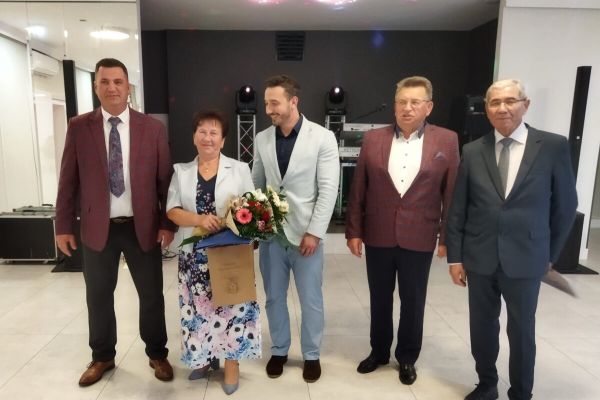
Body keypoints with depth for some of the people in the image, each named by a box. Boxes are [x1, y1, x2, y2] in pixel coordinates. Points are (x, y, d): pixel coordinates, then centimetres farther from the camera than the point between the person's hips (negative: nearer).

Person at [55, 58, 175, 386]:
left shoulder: (152, 128, -1)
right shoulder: (78, 127, 1)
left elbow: (165, 179, -1)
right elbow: (68, 180, 3)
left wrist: (168, 223, -5)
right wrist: (64, 225, 1)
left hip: (142, 226, -1)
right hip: (98, 227, 1)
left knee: (151, 295, 11)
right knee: (98, 297, 15)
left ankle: (157, 354, 32)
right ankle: (102, 357, 37)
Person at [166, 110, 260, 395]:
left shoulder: (239, 169, 2)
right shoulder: (181, 172, 8)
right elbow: (172, 211, 0)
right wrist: (199, 219, -18)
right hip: (194, 254, 2)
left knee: (232, 305, 2)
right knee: (199, 307, 12)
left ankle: (231, 363, 21)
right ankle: (204, 357, 34)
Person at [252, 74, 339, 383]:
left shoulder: (322, 137, -7)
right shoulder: (262, 139, 5)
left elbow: (328, 189, -9)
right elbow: (256, 184, 10)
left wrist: (314, 232, -13)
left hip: (305, 234, -3)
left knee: (310, 299, 10)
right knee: (274, 296, 15)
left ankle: (311, 355, 32)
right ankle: (279, 350, 36)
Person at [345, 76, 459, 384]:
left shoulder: (446, 141, -2)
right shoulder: (373, 139, 0)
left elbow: (452, 194, -1)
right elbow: (358, 191, 1)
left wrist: (447, 237, -2)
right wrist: (354, 231, 0)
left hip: (419, 239, -1)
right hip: (377, 237, 1)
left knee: (413, 302, 14)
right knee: (380, 299, 17)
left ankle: (407, 357, 36)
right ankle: (379, 351, 38)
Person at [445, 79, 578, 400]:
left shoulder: (554, 146, -5)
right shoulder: (473, 152, 0)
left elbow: (565, 205, 3)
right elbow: (457, 209, 2)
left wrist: (550, 253, 7)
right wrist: (455, 256, 1)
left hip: (525, 260, -1)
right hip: (479, 259, 2)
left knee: (521, 331, 12)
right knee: (482, 327, 14)